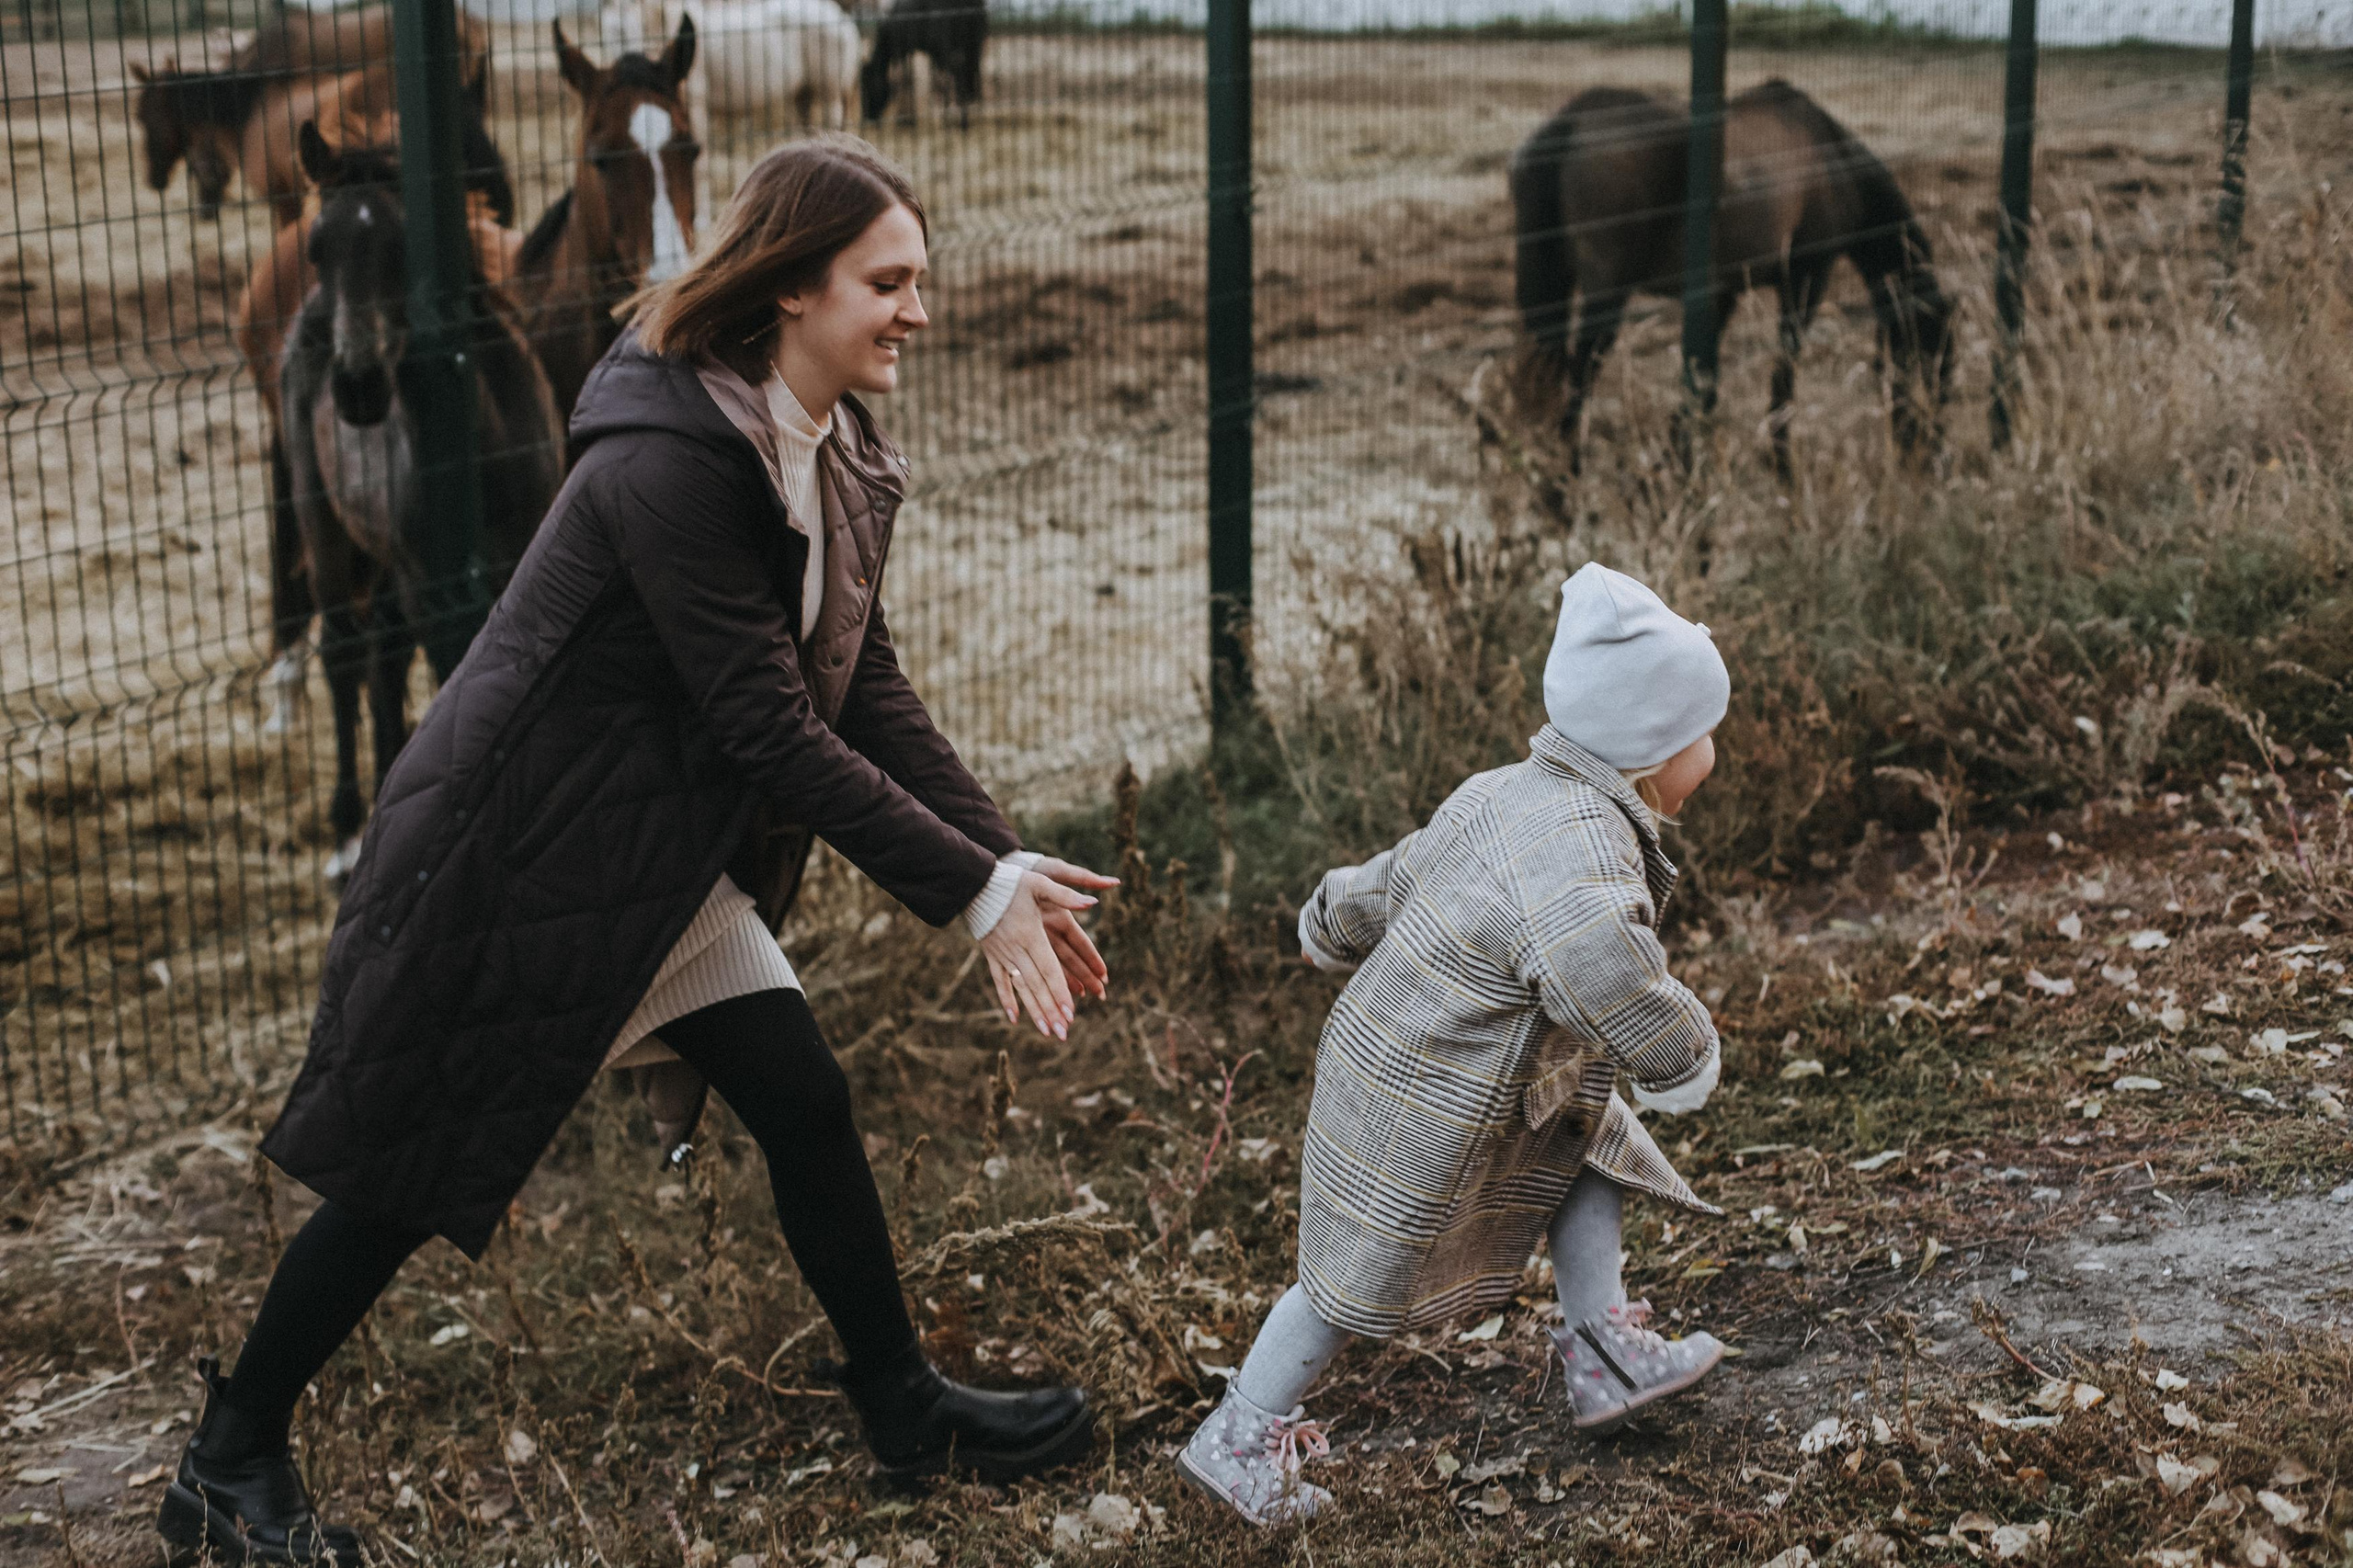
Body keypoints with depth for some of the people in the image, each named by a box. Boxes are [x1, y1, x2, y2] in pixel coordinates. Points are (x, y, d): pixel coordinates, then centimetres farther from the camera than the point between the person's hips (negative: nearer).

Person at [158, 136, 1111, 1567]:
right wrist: (970, 890, -24)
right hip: (517, 848, -8)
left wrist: (1009, 863, -5)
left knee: (806, 1108, 8)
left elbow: (870, 696, 4)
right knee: (412, 1166, 3)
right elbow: (771, 728, -28)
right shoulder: (668, 461, -27)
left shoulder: (839, 459, 2)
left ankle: (904, 1406, 26)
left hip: (658, 856, 8)